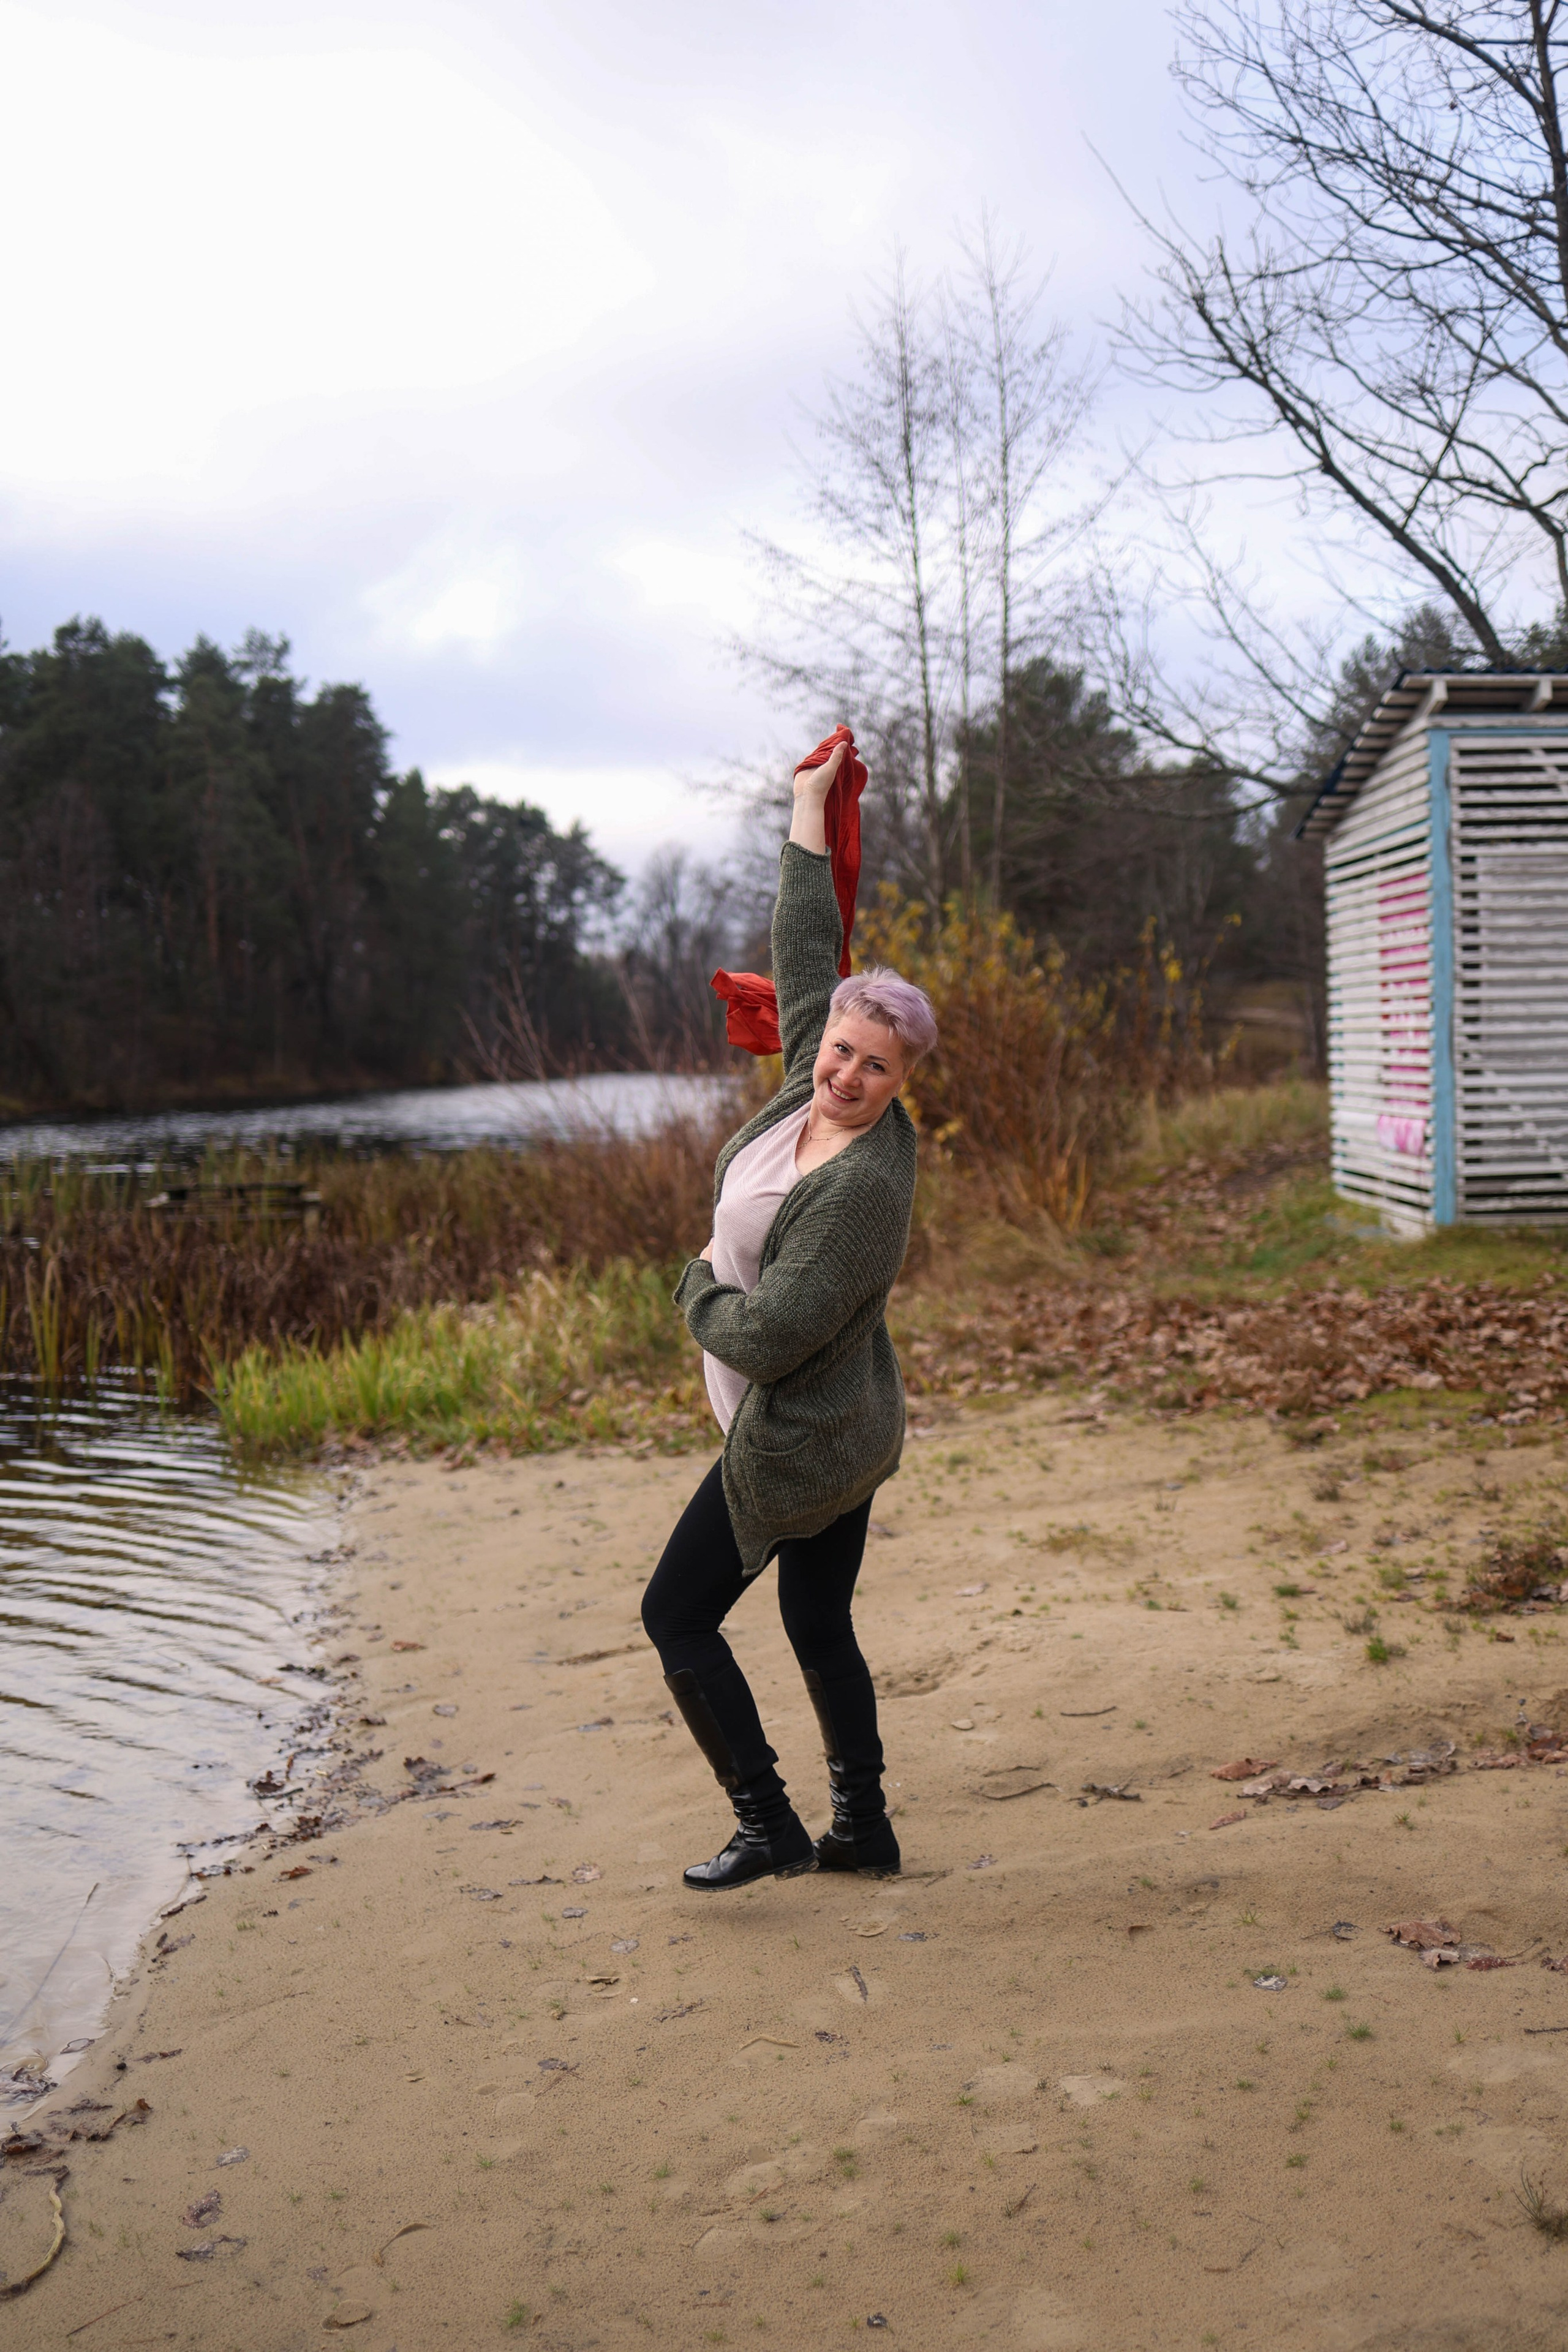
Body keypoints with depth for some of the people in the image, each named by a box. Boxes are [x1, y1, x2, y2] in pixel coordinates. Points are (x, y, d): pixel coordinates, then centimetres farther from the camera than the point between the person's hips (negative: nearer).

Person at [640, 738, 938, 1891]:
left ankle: (769, 1826, 9)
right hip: (847, 1431, 9)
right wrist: (811, 807, 13)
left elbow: (767, 1339, -28)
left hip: (798, 1442, -9)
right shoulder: (813, 1085, -4)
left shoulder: (864, 1185, -28)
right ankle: (864, 1829, 28)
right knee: (821, 1624, 17)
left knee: (679, 1613, 3)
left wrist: (701, 1287, -8)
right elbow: (808, 959, 8)